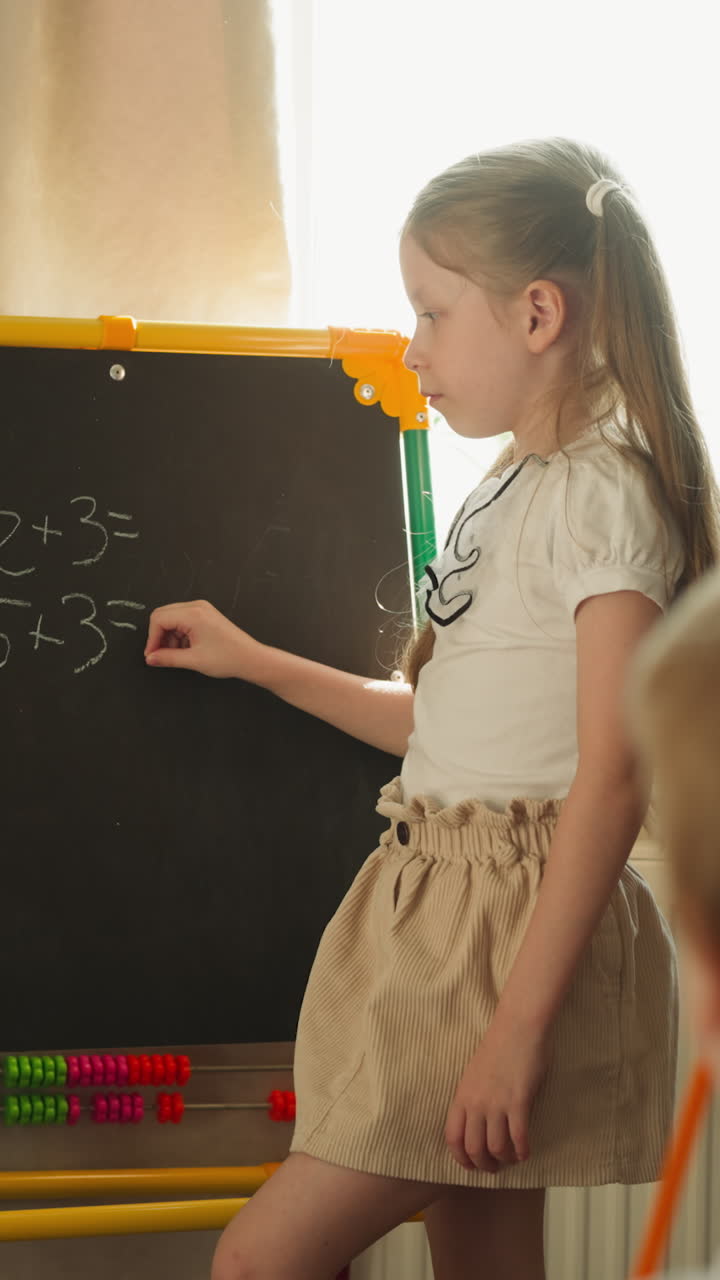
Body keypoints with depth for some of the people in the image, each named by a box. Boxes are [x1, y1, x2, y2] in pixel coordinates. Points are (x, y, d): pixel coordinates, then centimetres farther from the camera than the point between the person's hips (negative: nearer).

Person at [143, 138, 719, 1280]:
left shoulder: (605, 491, -13)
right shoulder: (513, 491, 16)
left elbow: (615, 776, -20)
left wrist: (521, 1025, -23)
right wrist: (254, 661, 19)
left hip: (523, 931, -9)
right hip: (440, 906, 9)